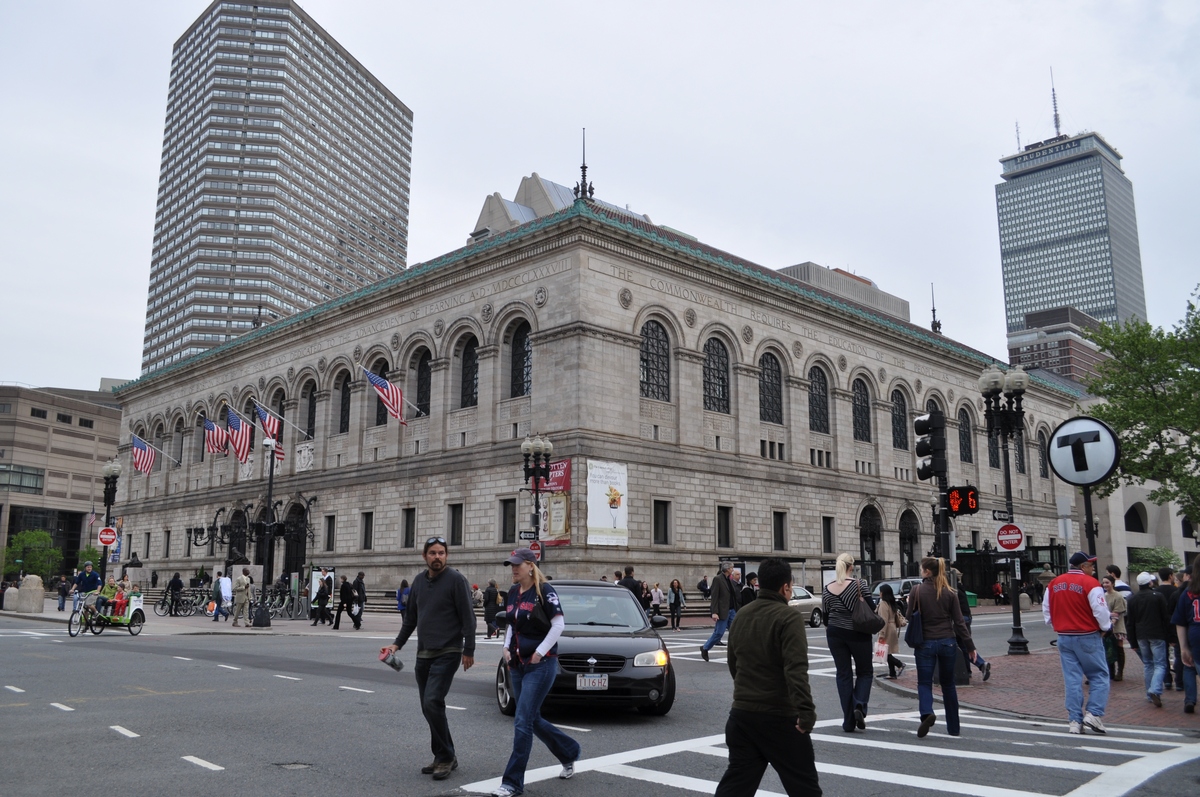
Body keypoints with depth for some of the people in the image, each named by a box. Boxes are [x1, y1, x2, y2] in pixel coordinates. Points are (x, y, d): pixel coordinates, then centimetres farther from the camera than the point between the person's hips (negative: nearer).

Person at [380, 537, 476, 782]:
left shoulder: (456, 579, -10)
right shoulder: (419, 581, 10)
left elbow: (468, 617, -11)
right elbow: (410, 617, 18)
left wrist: (469, 651, -14)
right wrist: (397, 644, 10)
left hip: (447, 653, -7)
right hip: (423, 654, 7)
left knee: (433, 702, -18)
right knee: (428, 707, 9)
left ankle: (445, 757, -4)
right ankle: (444, 757, 21)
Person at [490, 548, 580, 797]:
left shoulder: (544, 591, -12)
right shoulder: (513, 592, 8)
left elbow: (559, 625, -14)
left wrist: (539, 652, -15)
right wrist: (506, 647, 5)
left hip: (541, 665, -8)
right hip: (517, 664, 8)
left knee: (522, 721, -9)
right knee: (533, 720, 14)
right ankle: (569, 752, 36)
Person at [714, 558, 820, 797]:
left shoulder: (742, 615, 9)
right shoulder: (788, 617, -13)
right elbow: (796, 669, -25)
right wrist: (806, 709, -29)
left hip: (741, 713, 7)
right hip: (780, 717, -6)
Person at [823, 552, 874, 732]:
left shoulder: (828, 589, 1)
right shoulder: (859, 584, -10)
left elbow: (825, 616, 7)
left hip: (835, 634, 3)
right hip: (858, 634, -3)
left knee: (843, 674, 9)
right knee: (865, 671, 15)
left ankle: (848, 722, 8)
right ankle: (859, 706, -8)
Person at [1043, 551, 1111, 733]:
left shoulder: (1054, 584, 6)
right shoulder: (1090, 583, -12)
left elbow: (1046, 611, 13)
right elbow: (1100, 611, -14)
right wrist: (1105, 627, 4)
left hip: (1064, 637, 5)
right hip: (1088, 637, -5)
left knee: (1072, 679, 8)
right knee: (1099, 675, 8)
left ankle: (1074, 720, 8)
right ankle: (1094, 713, -2)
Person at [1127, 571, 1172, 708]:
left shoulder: (1132, 599, 6)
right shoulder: (1158, 596, -6)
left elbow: (1129, 623, 8)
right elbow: (1166, 617, -4)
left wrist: (1133, 642, 12)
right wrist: (1172, 635, 3)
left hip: (1141, 636, 4)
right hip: (1157, 635, -4)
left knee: (1147, 664, 13)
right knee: (1160, 664, -2)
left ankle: (1150, 695, 12)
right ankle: (1155, 690, -22)